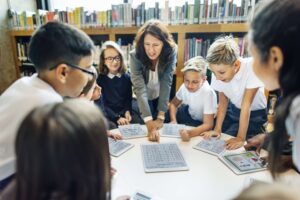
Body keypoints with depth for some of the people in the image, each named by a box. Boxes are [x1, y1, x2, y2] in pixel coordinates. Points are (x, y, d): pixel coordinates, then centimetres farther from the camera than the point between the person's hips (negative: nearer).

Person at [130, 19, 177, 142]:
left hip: (162, 98, 1)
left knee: (162, 129, 15)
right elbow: (140, 88, -36)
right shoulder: (135, 56, -30)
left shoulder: (171, 52, -26)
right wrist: (149, 123, -43)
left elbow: (166, 83, -28)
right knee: (145, 128, 8)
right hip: (143, 100, -1)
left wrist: (161, 117, -33)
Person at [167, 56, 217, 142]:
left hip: (201, 125, -5)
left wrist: (190, 133, -51)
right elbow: (173, 104, 2)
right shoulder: (184, 87, -16)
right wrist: (173, 121, -16)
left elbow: (208, 124, -33)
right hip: (189, 115, 6)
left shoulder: (208, 93, -32)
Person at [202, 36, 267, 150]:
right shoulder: (219, 72, -21)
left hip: (255, 114, -3)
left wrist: (241, 138, -28)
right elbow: (223, 102, -10)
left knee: (228, 144, -15)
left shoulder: (251, 68, -33)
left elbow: (246, 105, -30)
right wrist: (217, 129, -17)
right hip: (233, 110, 4)